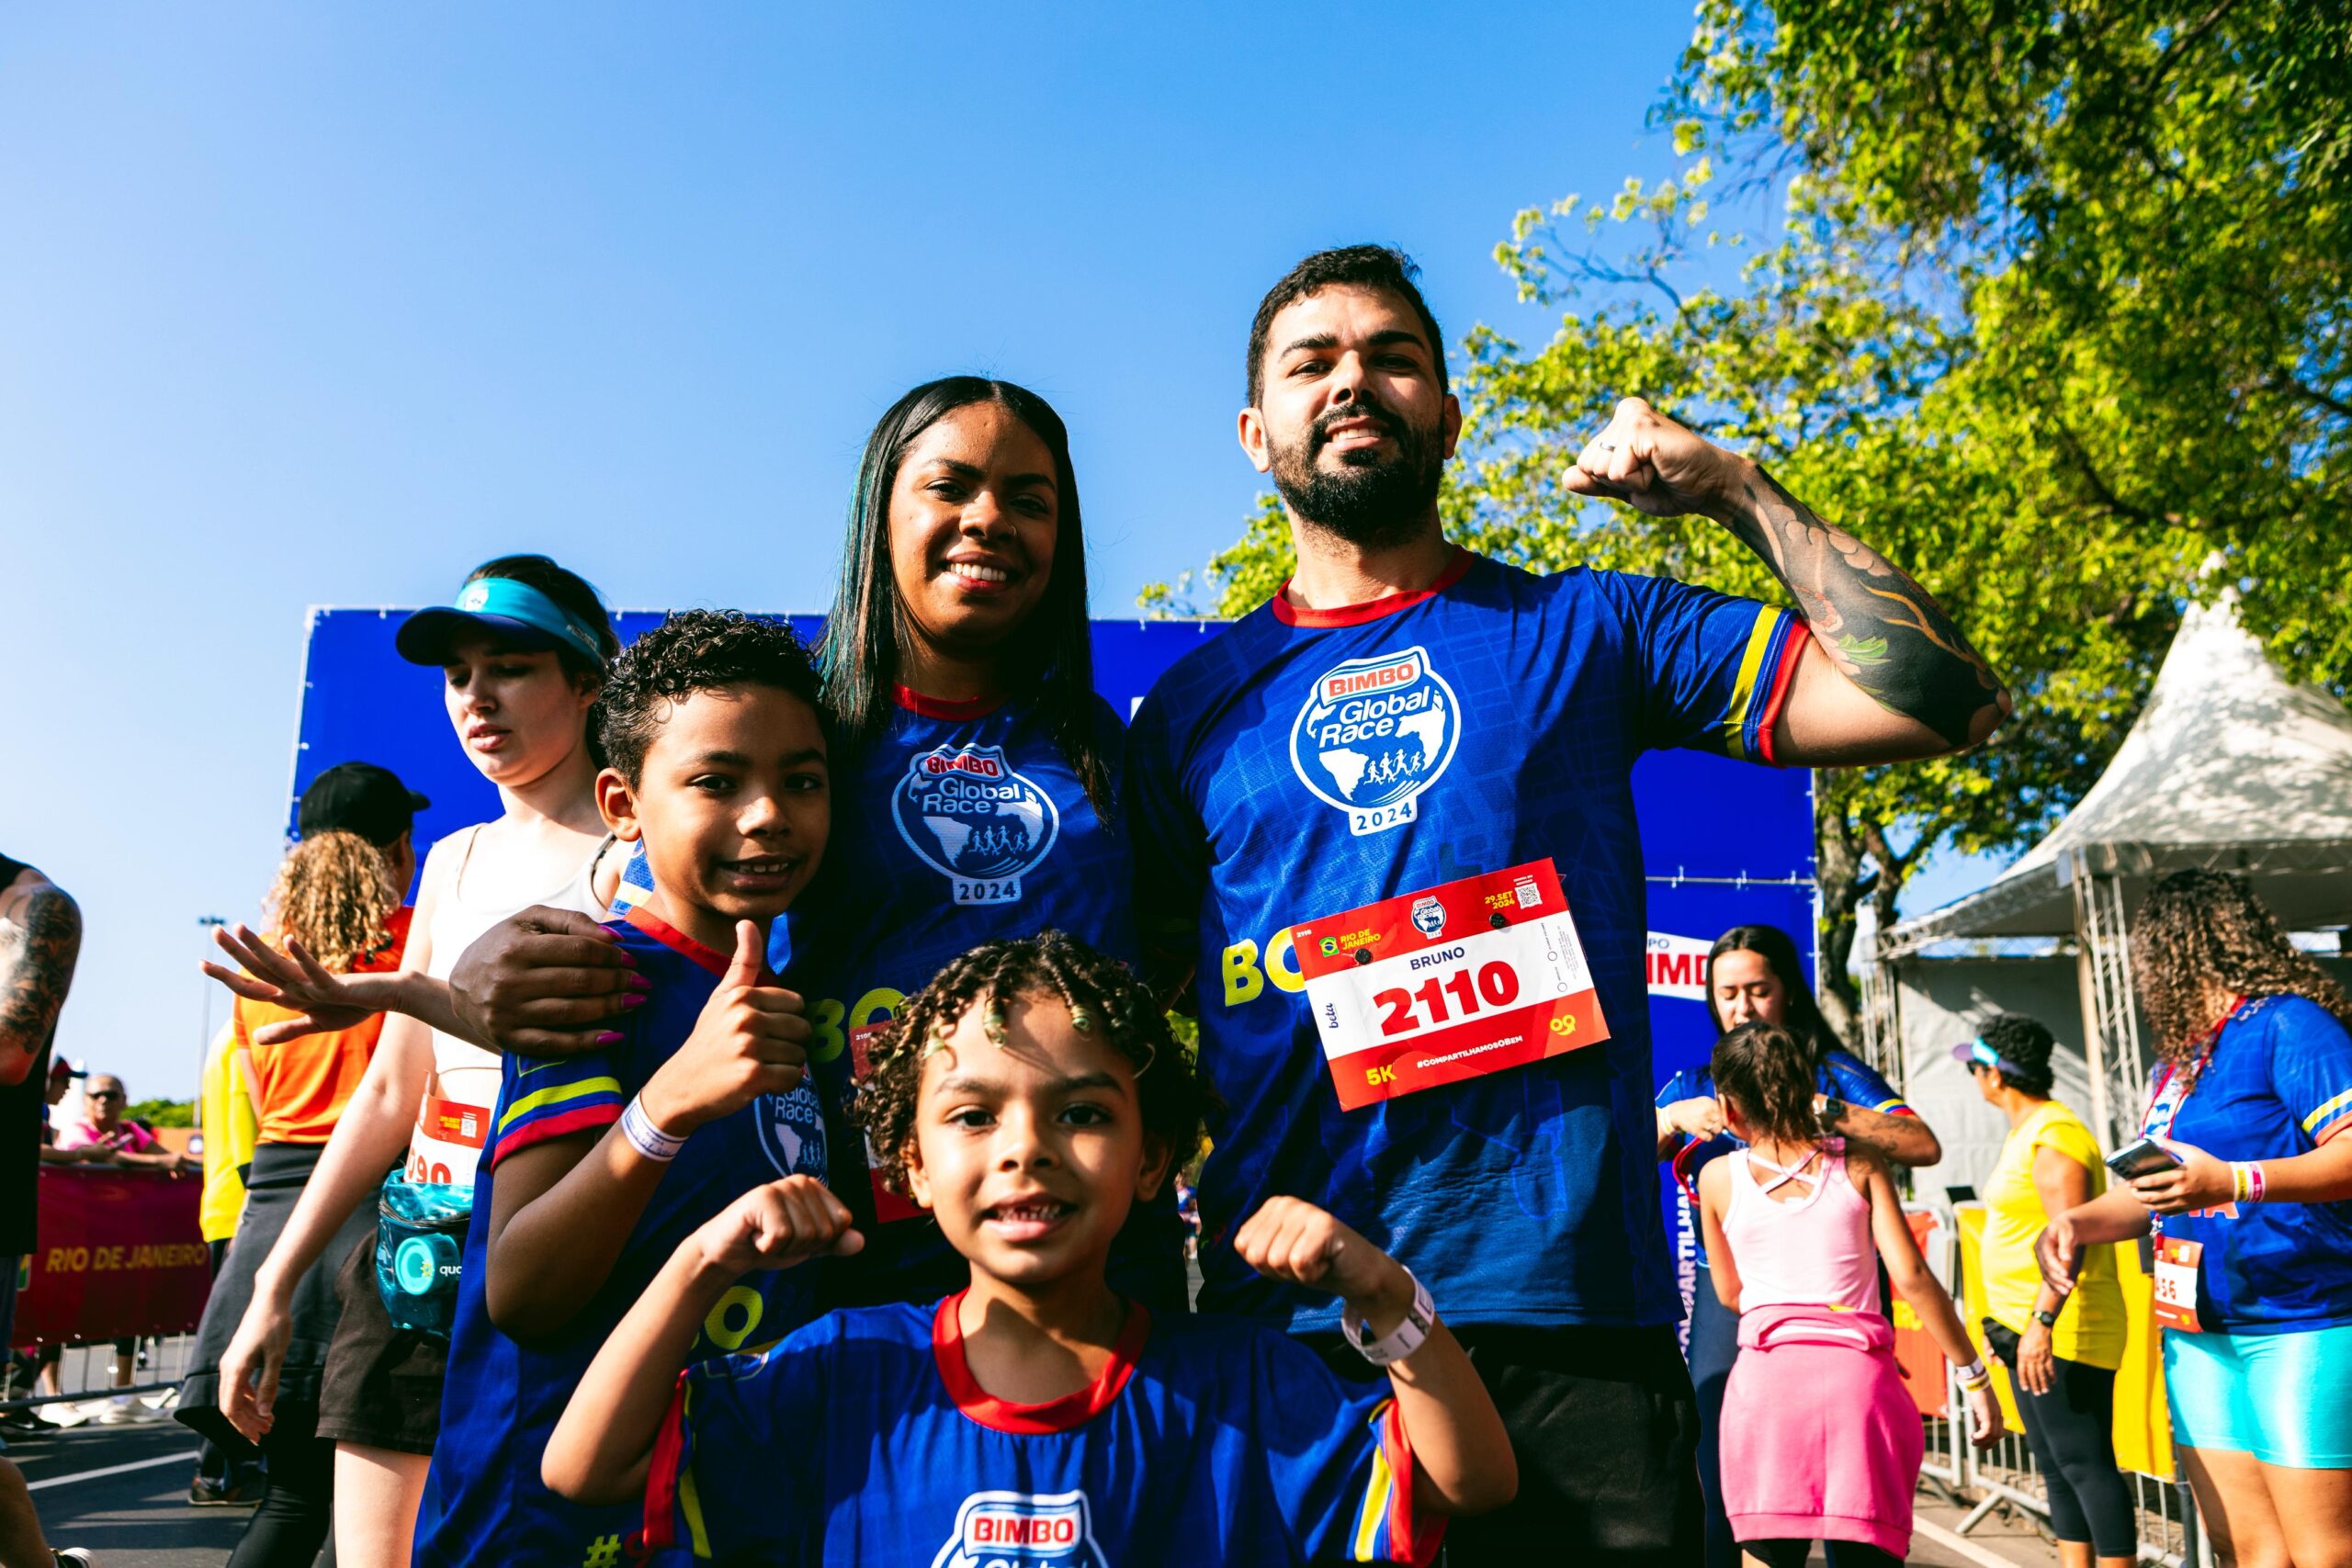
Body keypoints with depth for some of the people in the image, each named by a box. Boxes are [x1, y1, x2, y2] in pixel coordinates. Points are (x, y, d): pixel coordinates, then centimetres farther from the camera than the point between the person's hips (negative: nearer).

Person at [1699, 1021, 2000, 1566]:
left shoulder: (1719, 1177, 8)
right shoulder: (1859, 1163, 6)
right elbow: (1911, 1277, 0)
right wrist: (1974, 1377, 6)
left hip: (1766, 1377, 0)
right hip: (1858, 1377, 0)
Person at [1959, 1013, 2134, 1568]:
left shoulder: (2054, 1134, -16)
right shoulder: (2023, 1131, 16)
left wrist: (2043, 1322, -29)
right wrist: (2004, 1322, 24)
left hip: (2062, 1332, -10)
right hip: (2027, 1327, 11)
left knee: (2084, 1461, -9)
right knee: (2056, 1463, 13)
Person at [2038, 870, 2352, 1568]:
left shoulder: (2288, 1024, -9)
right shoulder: (2179, 1054, 17)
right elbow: (2157, 1189, 23)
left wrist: (2232, 1181, -31)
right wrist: (2078, 1221, 6)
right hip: (2199, 1332, 8)